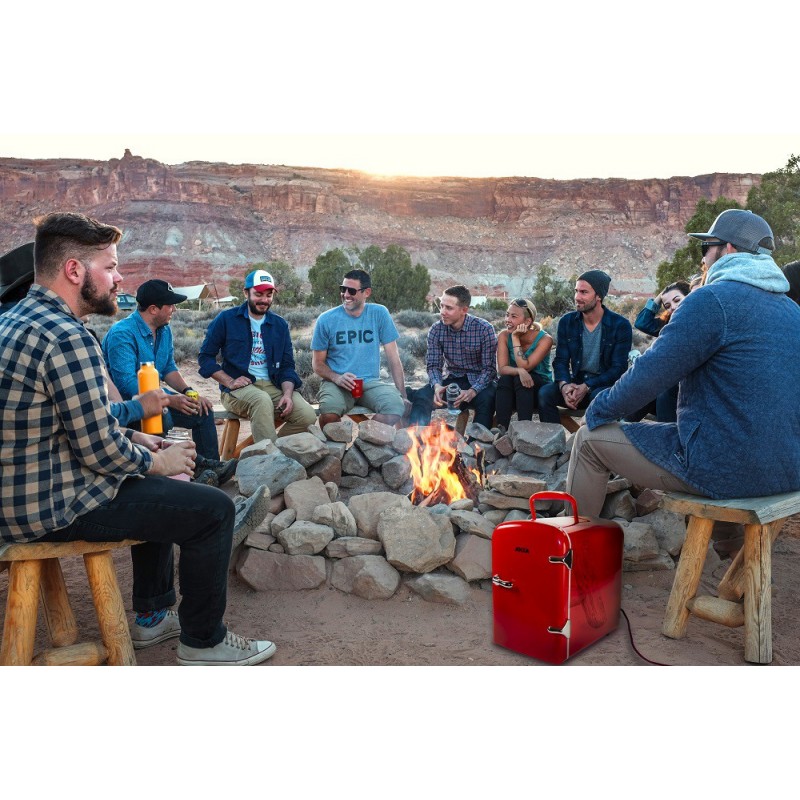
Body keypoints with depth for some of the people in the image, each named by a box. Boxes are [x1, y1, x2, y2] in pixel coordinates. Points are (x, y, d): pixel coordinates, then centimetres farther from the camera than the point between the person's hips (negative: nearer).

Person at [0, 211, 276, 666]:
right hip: (55, 508, -11)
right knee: (214, 509, -5)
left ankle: (153, 616, 34)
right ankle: (204, 642, 12)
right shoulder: (67, 337, -24)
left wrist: (132, 438, 10)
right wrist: (159, 461, -5)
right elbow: (99, 448, -23)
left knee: (168, 491, 27)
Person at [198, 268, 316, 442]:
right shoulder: (226, 319, 4)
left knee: (308, 416, -21)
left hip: (274, 386, 4)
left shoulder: (279, 324, 14)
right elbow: (205, 357, 3)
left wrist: (287, 394, -9)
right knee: (262, 400, -38)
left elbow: (287, 365, 11)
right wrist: (230, 382, -10)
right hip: (239, 388, -4)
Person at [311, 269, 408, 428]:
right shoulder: (326, 320, 1)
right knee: (329, 413, -35)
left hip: (370, 382, 1)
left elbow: (393, 358, 3)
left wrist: (402, 395, -3)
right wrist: (337, 378, -15)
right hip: (336, 383, -1)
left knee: (397, 407, -30)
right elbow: (318, 363, 6)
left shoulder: (380, 314, 2)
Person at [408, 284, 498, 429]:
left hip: (480, 381, -3)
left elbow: (489, 368, -14)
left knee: (486, 399, -36)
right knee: (421, 396, -22)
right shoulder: (436, 330, -3)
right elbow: (433, 365, -3)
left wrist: (472, 391, -31)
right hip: (452, 379, 3)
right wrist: (437, 386, -25)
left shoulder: (484, 329, -13)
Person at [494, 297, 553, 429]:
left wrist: (515, 338, -24)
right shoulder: (504, 337, -7)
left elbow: (525, 366, -25)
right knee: (504, 379, -29)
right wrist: (519, 371, -38)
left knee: (520, 380, -32)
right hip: (513, 392, 3)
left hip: (541, 389, -2)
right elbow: (502, 368, -17)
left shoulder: (544, 339, -16)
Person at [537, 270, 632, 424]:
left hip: (606, 384, -3)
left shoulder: (620, 325, -8)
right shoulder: (567, 322, 2)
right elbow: (561, 361, 1)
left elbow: (618, 368, -11)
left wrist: (586, 387, -24)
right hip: (576, 382, 3)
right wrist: (564, 385, -22)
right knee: (544, 393, -25)